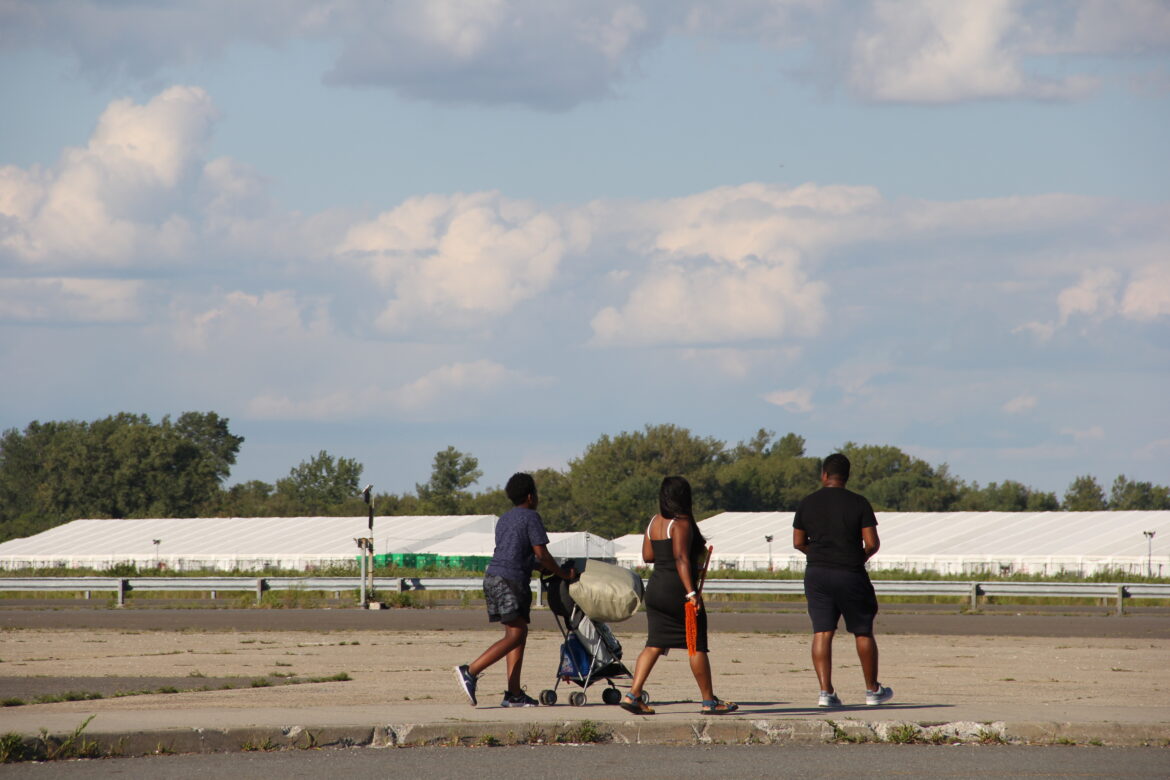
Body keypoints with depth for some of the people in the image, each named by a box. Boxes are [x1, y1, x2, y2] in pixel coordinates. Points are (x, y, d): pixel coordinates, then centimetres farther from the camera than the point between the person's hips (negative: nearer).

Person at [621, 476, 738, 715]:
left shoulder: (654, 522, 11)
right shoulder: (681, 523, -13)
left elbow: (647, 555, 14)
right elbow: (681, 558, -21)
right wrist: (691, 592, -24)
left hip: (656, 588, 8)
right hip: (677, 590, -8)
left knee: (655, 645, 7)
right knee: (697, 646, 2)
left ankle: (633, 695, -5)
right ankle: (709, 701, 8)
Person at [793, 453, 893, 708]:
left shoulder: (807, 503, 2)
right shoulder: (858, 503, -5)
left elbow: (798, 542, 6)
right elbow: (872, 543, -8)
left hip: (817, 573, 2)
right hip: (851, 574, -2)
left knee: (822, 632, 1)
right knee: (863, 632, 10)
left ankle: (825, 691, -9)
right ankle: (873, 690, 18)